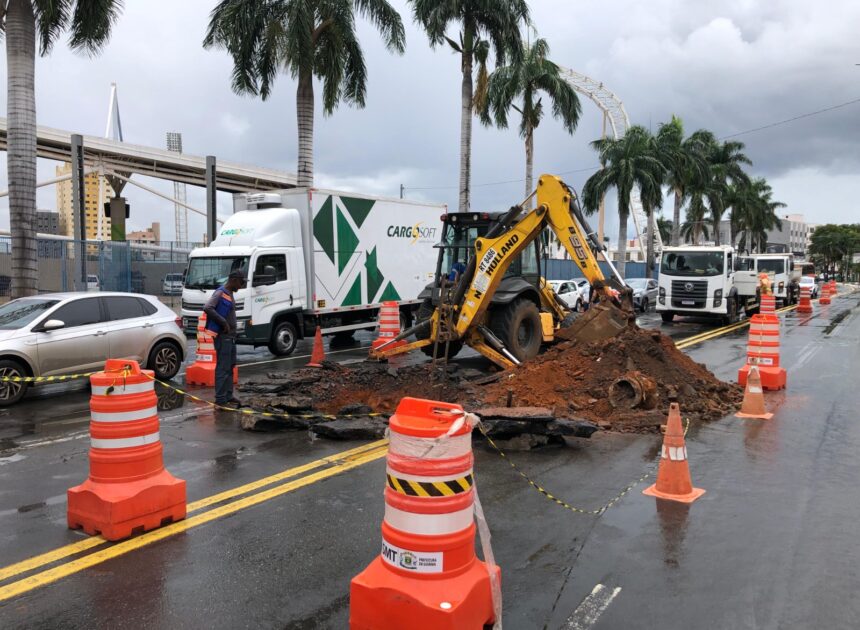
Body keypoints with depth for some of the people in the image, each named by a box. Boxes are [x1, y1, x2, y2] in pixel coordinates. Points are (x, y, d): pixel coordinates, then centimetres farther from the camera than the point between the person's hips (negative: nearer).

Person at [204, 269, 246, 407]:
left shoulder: (229, 294, 14)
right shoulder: (220, 293, -14)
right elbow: (207, 308, -27)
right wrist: (223, 322, -23)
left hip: (230, 336, 10)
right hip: (223, 336, -10)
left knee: (230, 366, 14)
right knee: (223, 368, -7)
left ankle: (228, 395, 23)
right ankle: (220, 399, -4)